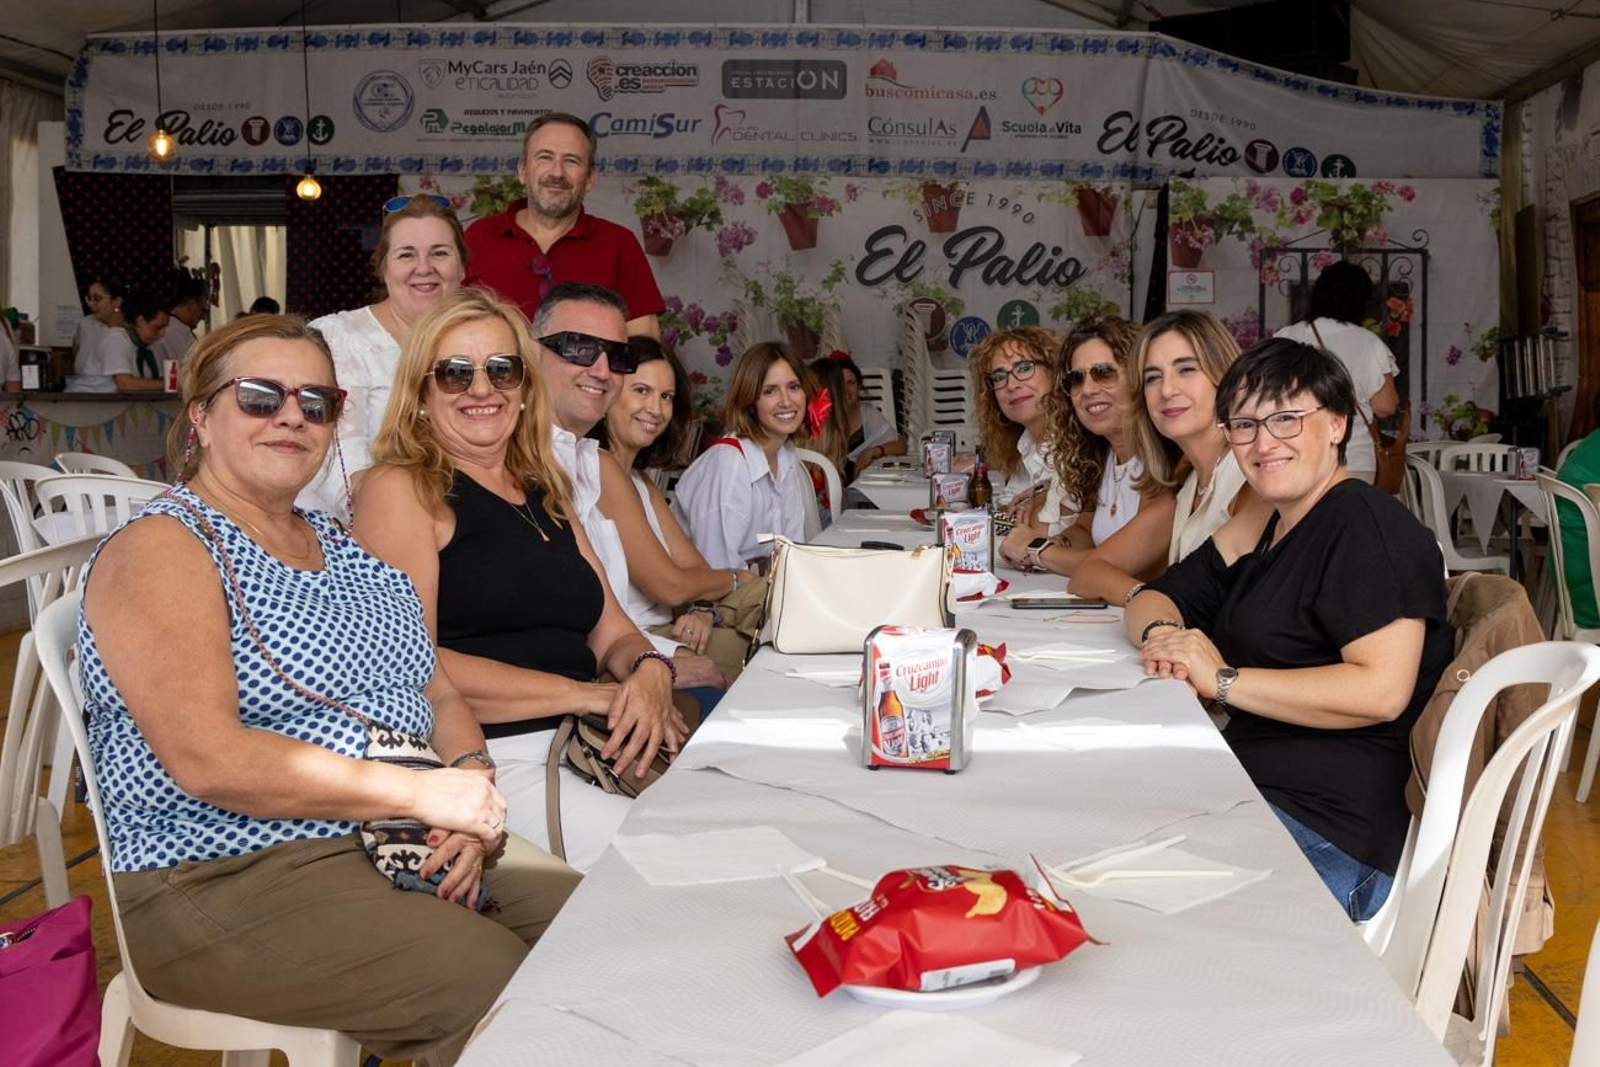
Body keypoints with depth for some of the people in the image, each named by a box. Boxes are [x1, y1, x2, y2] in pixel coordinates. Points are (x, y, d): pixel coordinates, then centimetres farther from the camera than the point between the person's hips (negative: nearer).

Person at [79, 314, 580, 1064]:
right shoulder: (159, 549, -8)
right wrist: (418, 791, -21)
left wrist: (471, 793, -9)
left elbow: (440, 699, 13)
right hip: (228, 883, -7)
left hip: (405, 848, 8)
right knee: (500, 978, -23)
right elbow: (207, 759, -19)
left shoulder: (347, 552, 16)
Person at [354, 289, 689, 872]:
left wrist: (650, 673, -7)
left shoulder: (546, 495, 21)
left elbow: (611, 632, 18)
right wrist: (589, 694, -14)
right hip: (481, 759, -7)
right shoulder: (400, 490, -1)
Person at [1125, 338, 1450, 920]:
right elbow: (1152, 600, 20)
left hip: (1333, 832, -8)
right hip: (1252, 787, 9)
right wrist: (1162, 634, -4)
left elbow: (1381, 690, -22)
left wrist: (1224, 680, -19)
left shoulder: (1366, 524, -12)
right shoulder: (1263, 528, 15)